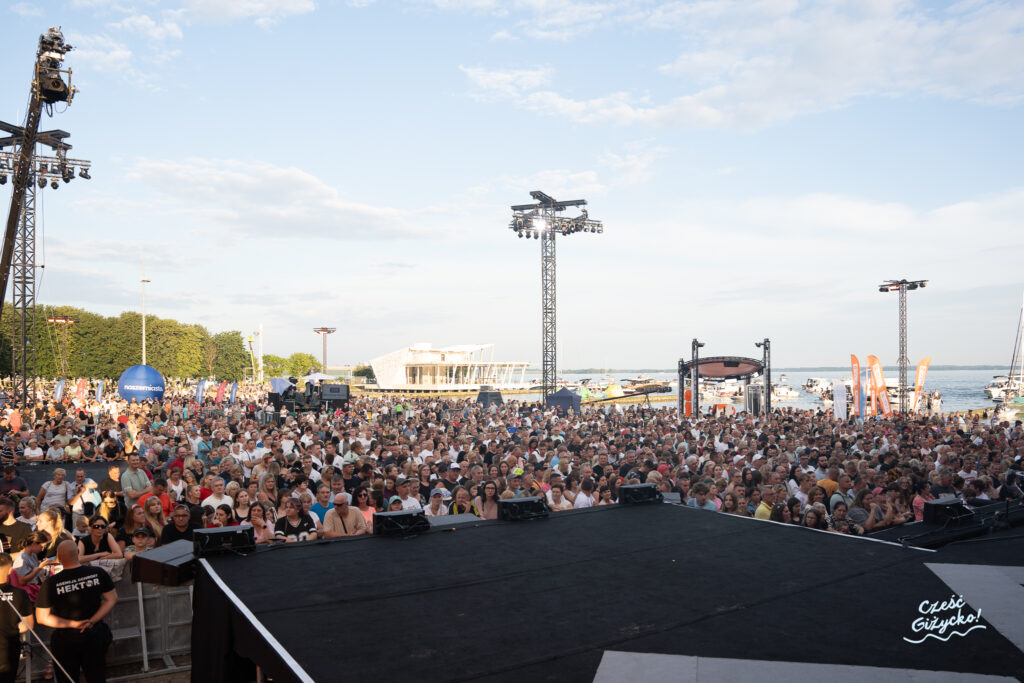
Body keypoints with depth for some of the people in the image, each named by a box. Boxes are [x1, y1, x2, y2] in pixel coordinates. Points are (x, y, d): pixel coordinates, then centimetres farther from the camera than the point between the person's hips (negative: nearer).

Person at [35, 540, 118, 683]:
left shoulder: (50, 583, -17)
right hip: (95, 636, 1)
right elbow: (112, 599, -6)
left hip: (65, 640, -1)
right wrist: (93, 620, -9)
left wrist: (72, 624, -11)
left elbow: (41, 617, -12)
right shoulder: (98, 573, -12)